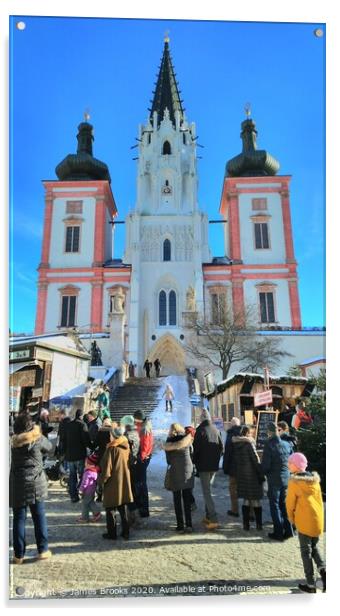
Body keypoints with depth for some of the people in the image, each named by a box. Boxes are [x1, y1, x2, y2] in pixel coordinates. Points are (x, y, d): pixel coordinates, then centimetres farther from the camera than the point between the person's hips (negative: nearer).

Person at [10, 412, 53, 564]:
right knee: (39, 517, 10)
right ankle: (43, 550, 18)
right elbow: (49, 447, 9)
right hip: (36, 484, -2)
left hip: (17, 485, 2)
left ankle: (19, 554, 13)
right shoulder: (37, 439, -7)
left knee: (19, 519, 9)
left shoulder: (13, 441, 1)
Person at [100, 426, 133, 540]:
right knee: (123, 509, 16)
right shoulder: (126, 447, 2)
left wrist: (102, 480, -5)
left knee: (110, 509, 8)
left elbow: (107, 468, -17)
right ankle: (125, 532, 20)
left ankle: (111, 533, 14)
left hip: (113, 483, -6)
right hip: (124, 482, 7)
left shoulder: (112, 449, -19)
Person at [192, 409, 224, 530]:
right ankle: (208, 516, 24)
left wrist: (195, 462, 2)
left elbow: (196, 448, -12)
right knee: (208, 490, 19)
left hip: (203, 466, -6)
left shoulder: (200, 430, -13)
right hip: (214, 466, 6)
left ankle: (213, 519, -10)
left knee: (206, 492, -3)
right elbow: (221, 447, 8)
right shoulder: (215, 430, 4)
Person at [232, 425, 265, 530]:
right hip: (251, 474, -5)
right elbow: (255, 459, -14)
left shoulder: (235, 444, 3)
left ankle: (246, 524, 14)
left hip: (241, 475, 5)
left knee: (246, 500, 13)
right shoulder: (249, 443, -14)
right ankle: (259, 524, 12)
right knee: (256, 500, 7)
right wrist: (261, 474, -9)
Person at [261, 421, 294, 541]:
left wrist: (265, 473, 4)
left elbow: (265, 465, -16)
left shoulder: (269, 445, -18)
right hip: (286, 479, 5)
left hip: (274, 480, -5)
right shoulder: (288, 444, -3)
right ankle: (288, 530, 22)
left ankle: (278, 533, 12)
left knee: (275, 506, 8)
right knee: (284, 504, 19)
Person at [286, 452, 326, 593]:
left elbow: (290, 503, -8)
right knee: (314, 547, 23)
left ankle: (311, 585, 12)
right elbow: (319, 499, 7)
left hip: (304, 522, -5)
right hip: (318, 521, 6)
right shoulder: (315, 479, 1)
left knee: (306, 552, 8)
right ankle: (323, 570, 3)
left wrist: (291, 518, 8)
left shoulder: (294, 482, -15)